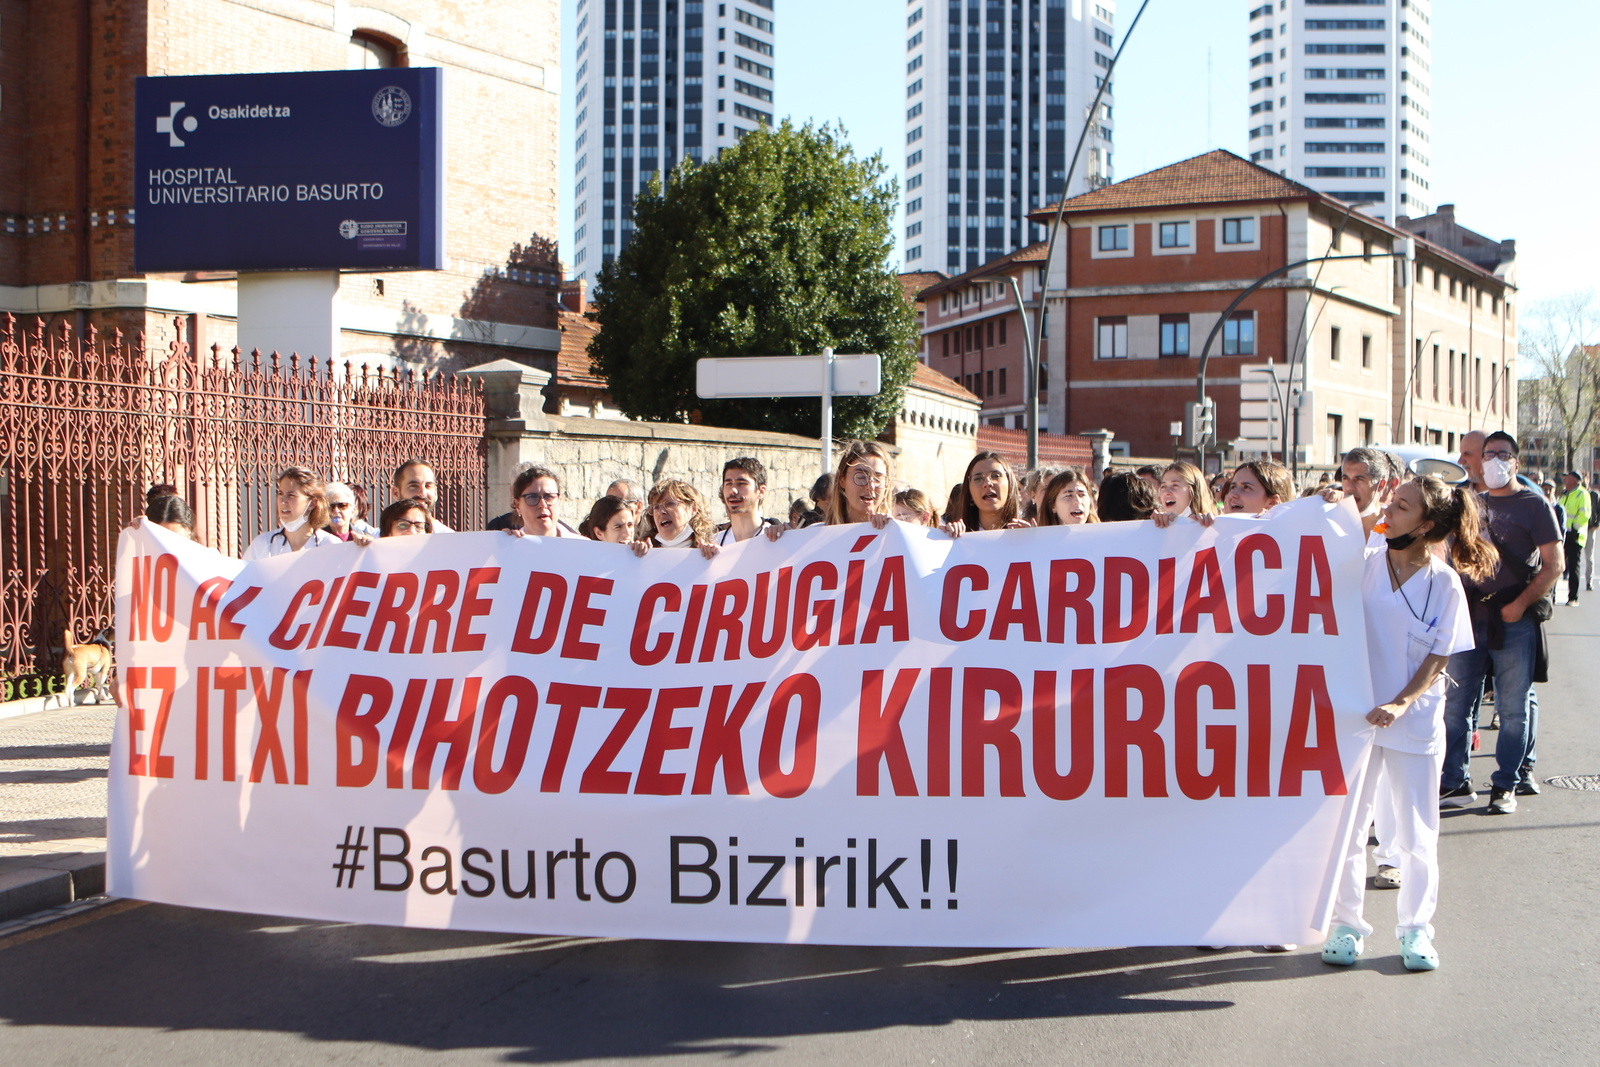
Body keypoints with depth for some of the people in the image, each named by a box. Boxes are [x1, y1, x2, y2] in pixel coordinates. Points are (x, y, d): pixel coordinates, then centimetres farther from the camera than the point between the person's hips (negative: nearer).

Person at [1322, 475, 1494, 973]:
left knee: (1417, 834, 7)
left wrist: (1401, 704, -19)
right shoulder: (1362, 563, 0)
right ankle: (1346, 924, 21)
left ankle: (1415, 929, 23)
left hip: (1415, 721, -1)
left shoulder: (1444, 584, -4)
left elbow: (1437, 662, -4)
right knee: (1347, 827, 7)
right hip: (1354, 715, 1)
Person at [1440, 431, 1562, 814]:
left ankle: (1507, 785, 9)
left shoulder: (1533, 505, 1)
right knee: (1456, 703, 3)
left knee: (1513, 707, 1)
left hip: (1514, 621, -4)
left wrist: (1520, 604, -13)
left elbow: (1554, 564, -5)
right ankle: (1455, 782, 10)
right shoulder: (1472, 504, 16)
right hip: (1470, 618, 5)